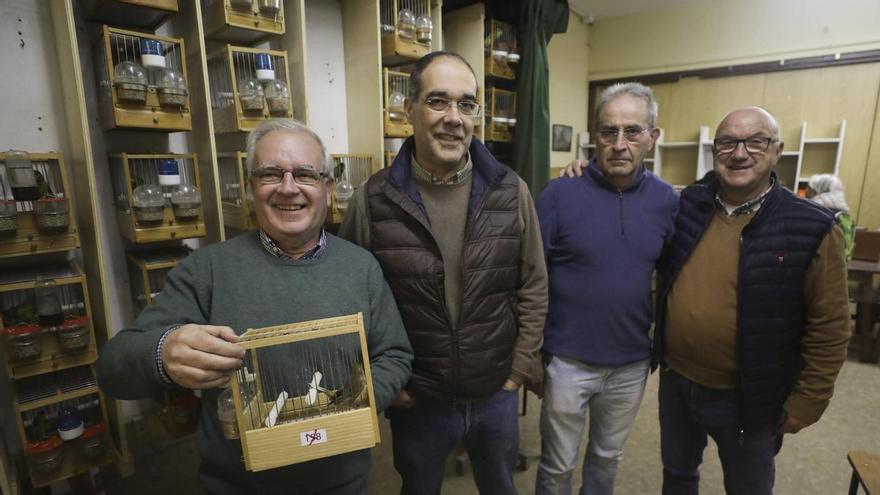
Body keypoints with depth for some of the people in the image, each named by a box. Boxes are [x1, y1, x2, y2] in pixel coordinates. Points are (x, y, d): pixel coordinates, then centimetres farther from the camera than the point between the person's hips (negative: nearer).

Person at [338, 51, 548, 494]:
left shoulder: (510, 193, -9)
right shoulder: (373, 200, -13)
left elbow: (534, 287, -1)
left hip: (497, 394, 2)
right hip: (415, 401, -1)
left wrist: (520, 367, -1)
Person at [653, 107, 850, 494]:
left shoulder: (811, 229, -15)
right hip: (675, 382, 3)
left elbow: (828, 328, -10)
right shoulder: (687, 205, -5)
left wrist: (807, 401, -9)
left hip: (747, 399, -3)